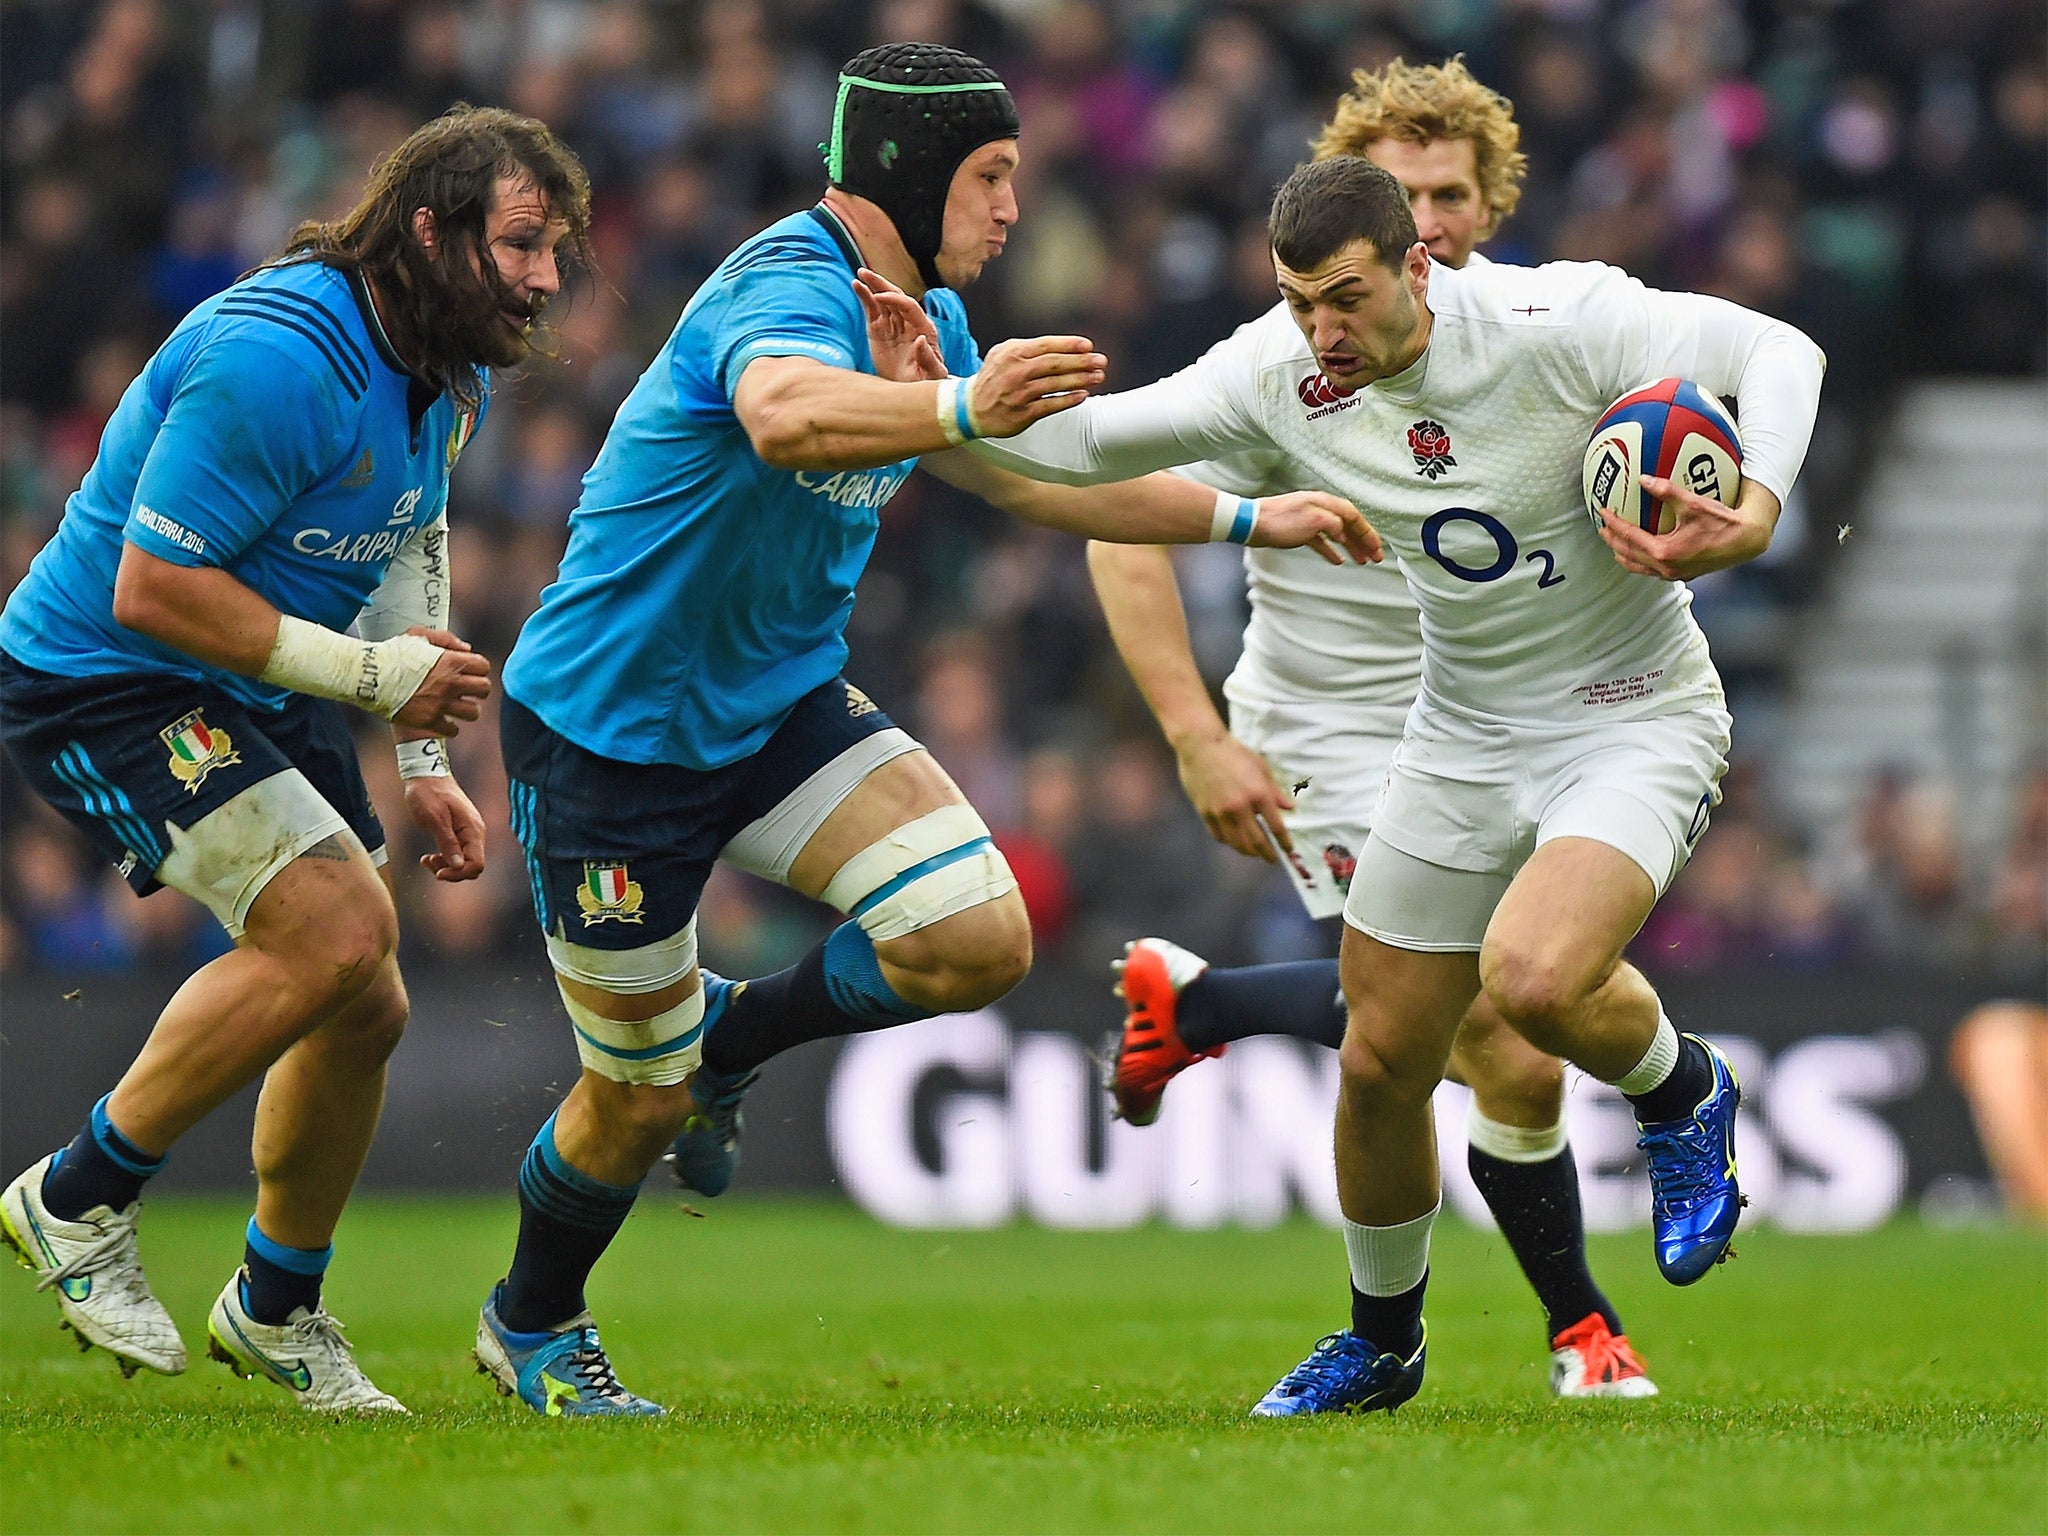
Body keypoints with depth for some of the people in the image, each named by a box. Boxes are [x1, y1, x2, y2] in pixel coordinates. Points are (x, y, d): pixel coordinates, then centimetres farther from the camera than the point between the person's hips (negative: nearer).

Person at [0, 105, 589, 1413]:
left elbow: (407, 550, 19)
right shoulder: (277, 359, -28)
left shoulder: (449, 370, 3)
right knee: (337, 925, -25)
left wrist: (423, 764, 12)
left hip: (258, 695, 9)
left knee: (366, 1007, 7)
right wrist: (370, 672, -25)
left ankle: (277, 1311, 29)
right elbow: (153, 587, -28)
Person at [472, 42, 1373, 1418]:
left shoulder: (925, 318, 5)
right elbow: (788, 413, -49)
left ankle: (720, 1034, 15)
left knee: (980, 942, -13)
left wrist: (1249, 520, 19)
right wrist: (957, 406, -67)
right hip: (609, 727, -8)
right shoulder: (789, 285, -25)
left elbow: (1032, 478, 22)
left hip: (784, 703, 8)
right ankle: (530, 1330, 32)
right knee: (639, 1100, 2)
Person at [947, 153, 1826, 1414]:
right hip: (1464, 734, 5)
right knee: (1381, 1064, 8)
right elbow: (1087, 443, 0)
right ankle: (1382, 1343, 34)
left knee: (1533, 979, -32)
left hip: (1638, 717, -5)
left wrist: (1749, 521, -38)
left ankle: (1681, 1091, 3)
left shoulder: (1556, 323, -24)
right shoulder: (1280, 375, -9)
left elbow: (1779, 352, -23)